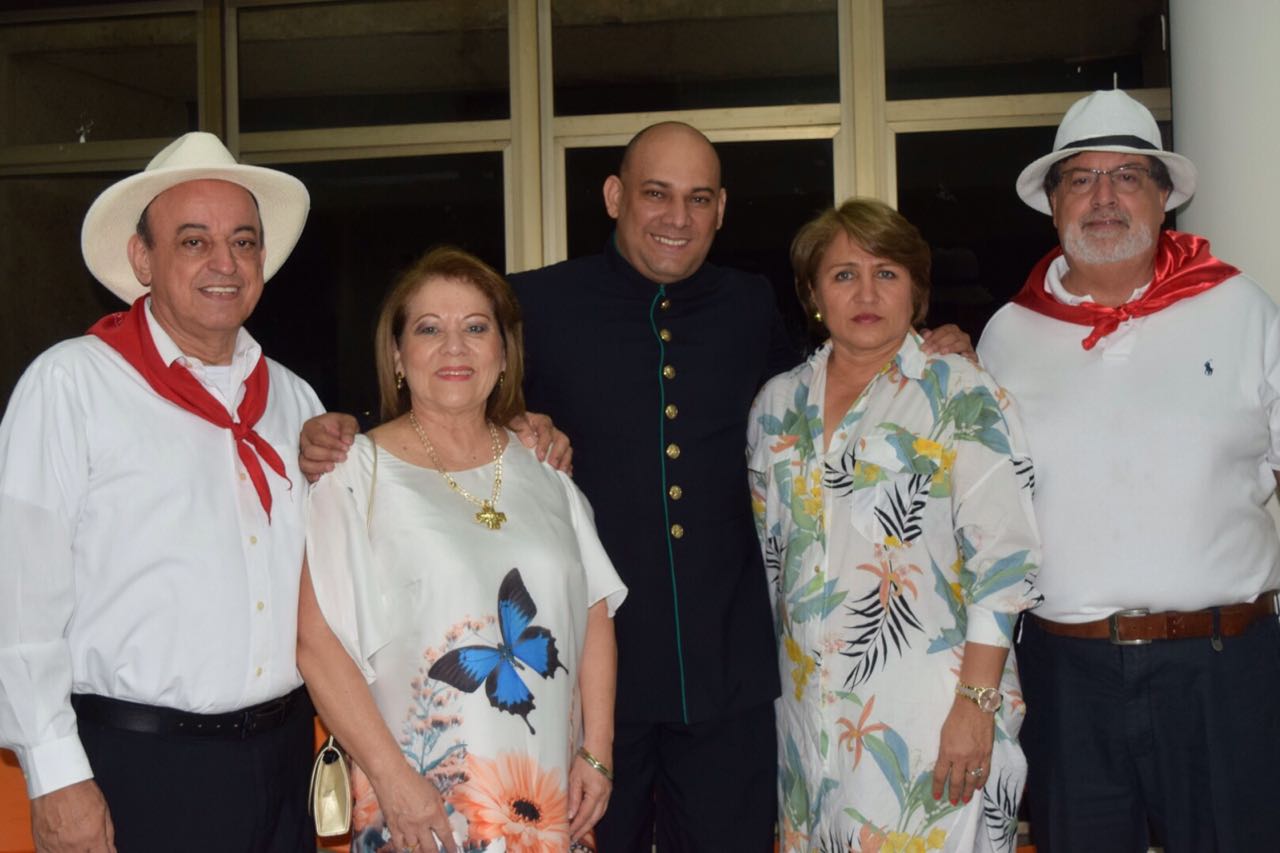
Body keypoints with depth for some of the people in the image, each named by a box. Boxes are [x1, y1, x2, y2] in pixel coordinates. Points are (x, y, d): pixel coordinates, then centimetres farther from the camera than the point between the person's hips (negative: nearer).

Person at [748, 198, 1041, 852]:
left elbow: (1002, 559, -10)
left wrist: (976, 702, -16)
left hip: (928, 712, -4)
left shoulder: (961, 397, -5)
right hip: (810, 710, 5)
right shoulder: (777, 403, 11)